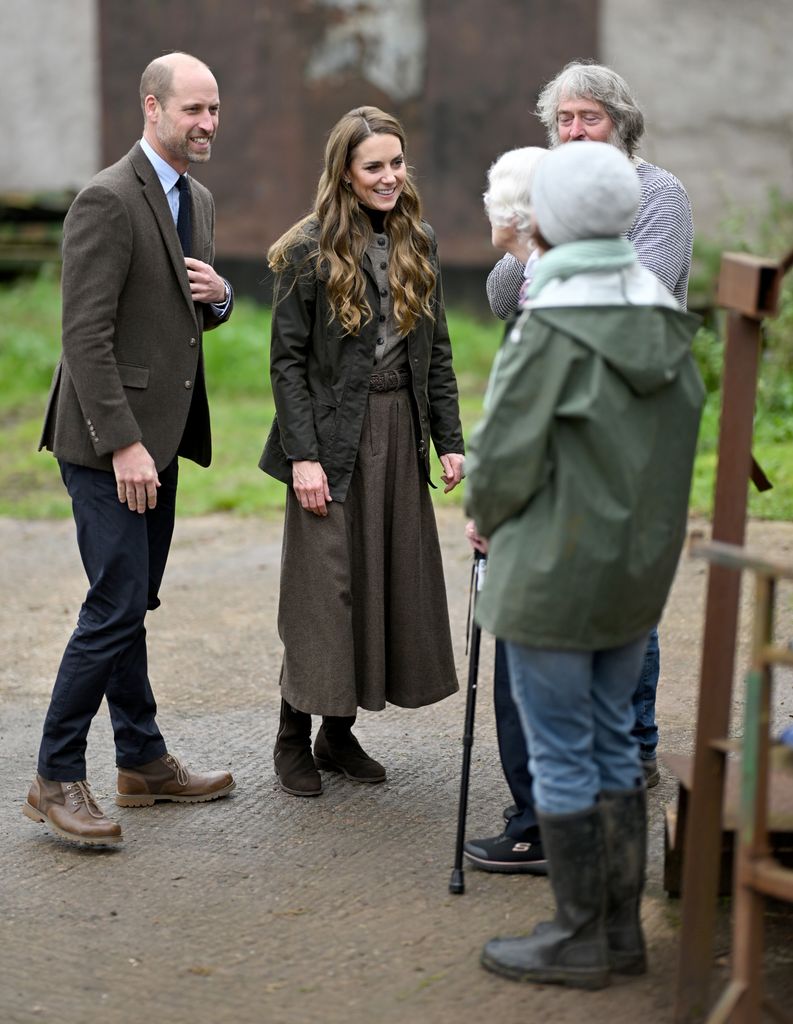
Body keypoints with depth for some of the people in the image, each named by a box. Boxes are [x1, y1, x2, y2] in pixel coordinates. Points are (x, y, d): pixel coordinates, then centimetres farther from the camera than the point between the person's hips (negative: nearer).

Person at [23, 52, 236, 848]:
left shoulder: (197, 200, 13)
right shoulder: (107, 200, -15)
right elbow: (85, 335, -20)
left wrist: (219, 296, 0)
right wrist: (123, 445, -22)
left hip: (159, 436, 9)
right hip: (108, 442, -9)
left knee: (132, 605, 15)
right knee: (116, 608, -9)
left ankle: (143, 761, 23)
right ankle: (56, 779, -1)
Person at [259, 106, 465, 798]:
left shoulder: (417, 243, 9)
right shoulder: (309, 251, -6)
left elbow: (437, 351, 12)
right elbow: (287, 359, -8)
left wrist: (449, 440, 6)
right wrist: (302, 454, -15)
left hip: (400, 437, 5)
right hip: (334, 438, -5)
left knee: (391, 582, 6)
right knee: (324, 590, -2)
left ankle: (339, 733, 19)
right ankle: (293, 739, 12)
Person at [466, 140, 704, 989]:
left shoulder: (554, 324, -19)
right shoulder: (665, 316, 3)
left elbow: (505, 453, -18)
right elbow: (684, 429, 8)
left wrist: (486, 516, 2)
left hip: (553, 575, -7)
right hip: (639, 569, 7)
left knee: (561, 754, 4)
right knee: (613, 745, 17)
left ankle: (580, 939, 13)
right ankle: (621, 927, 24)